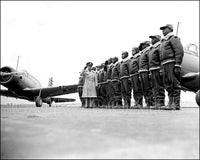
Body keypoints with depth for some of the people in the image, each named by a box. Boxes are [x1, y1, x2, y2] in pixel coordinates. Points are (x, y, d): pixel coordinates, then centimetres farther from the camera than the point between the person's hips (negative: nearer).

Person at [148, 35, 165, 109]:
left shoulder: (159, 46, -5)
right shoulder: (151, 49, 24)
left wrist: (161, 69, -22)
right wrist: (150, 72, 19)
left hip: (158, 69, -9)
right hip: (152, 70, 10)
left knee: (159, 86, -10)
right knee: (154, 87, 9)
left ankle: (161, 102, -9)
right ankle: (157, 102, 13)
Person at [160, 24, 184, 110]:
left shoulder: (174, 38, -2)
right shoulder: (164, 41, 25)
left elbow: (180, 52, -13)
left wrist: (177, 65, -21)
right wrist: (163, 68, 16)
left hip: (172, 63, -9)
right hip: (165, 65, 9)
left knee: (175, 84, -9)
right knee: (167, 84, 9)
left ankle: (176, 104, -9)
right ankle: (170, 102, 16)